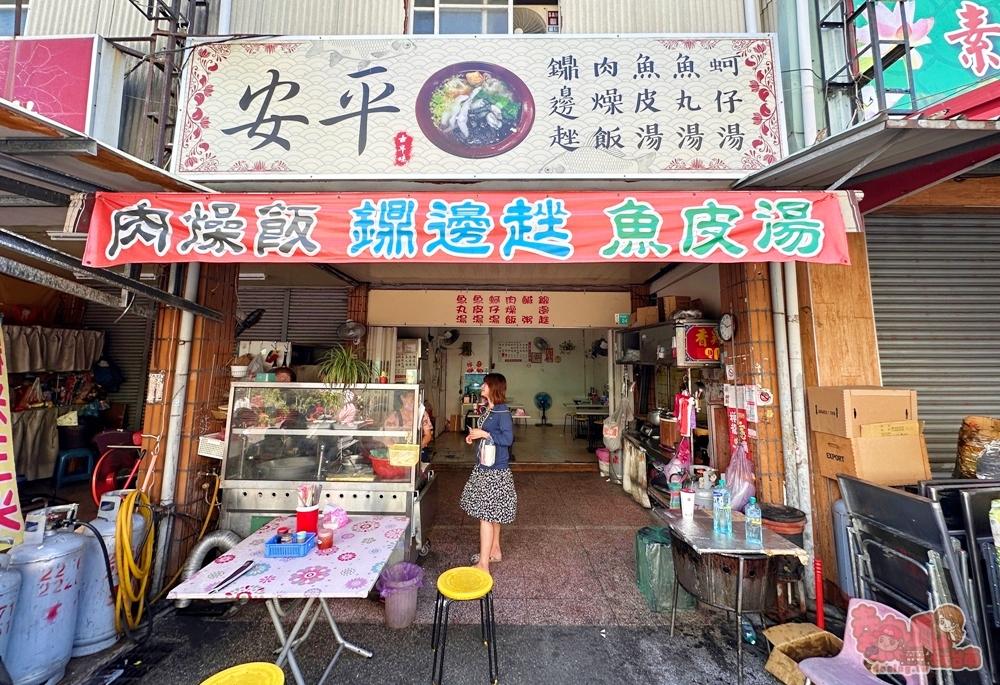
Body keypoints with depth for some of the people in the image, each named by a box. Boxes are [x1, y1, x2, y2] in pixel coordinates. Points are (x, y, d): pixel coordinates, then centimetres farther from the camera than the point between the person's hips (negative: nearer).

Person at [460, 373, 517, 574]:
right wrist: (474, 436, 1)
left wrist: (484, 434, -23)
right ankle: (494, 551, 35)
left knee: (486, 514, -4)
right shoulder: (487, 409, 8)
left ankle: (483, 564, 6)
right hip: (484, 467, 9)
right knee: (492, 513, 20)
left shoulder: (503, 412, -19)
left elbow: (507, 438, -24)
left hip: (495, 471, -9)